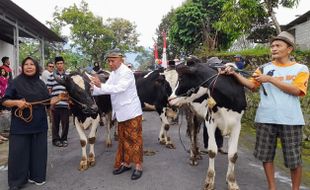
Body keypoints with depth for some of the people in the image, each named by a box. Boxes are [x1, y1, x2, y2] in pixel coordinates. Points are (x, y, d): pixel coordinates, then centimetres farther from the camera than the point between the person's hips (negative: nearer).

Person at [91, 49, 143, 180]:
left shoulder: (126, 72, -16)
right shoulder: (113, 73, 11)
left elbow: (119, 88, -29)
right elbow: (107, 88, 10)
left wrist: (100, 85, -34)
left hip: (131, 111, -8)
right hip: (121, 112, 9)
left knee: (134, 139, 0)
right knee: (123, 138, 15)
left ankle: (138, 166, 11)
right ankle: (126, 163, 28)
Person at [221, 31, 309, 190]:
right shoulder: (264, 68, 9)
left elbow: (296, 90, -11)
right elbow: (251, 84, -1)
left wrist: (270, 79, -15)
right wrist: (234, 74, -15)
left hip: (290, 120, -2)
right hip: (265, 118, 2)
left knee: (293, 159, 7)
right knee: (266, 155, 9)